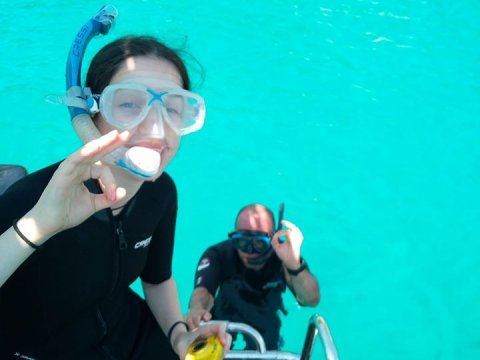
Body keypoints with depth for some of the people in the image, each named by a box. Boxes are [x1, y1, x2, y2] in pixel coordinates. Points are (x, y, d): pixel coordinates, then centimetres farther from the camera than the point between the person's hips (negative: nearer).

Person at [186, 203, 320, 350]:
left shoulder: (283, 254, -30)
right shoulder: (218, 255, -31)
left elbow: (311, 300, -44)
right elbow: (203, 290, -48)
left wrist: (294, 265, -64)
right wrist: (197, 309, -73)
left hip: (265, 324, 1)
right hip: (225, 318, 0)